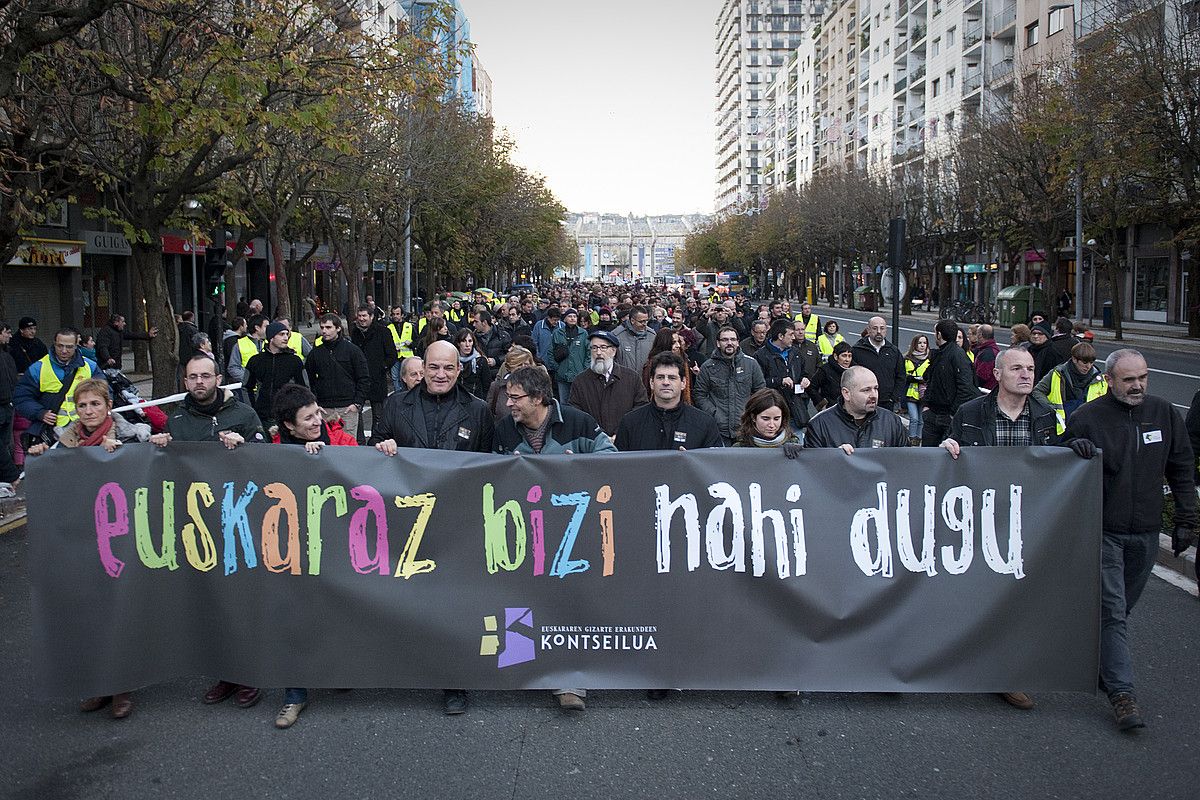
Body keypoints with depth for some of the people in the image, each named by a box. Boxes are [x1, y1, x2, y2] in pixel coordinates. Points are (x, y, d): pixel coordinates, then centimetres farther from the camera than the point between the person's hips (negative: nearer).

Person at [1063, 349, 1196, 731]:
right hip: (1103, 531, -4)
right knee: (1112, 610, -6)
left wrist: (1186, 520, 8)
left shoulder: (1164, 413, 3)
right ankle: (1122, 692, -4)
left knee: (1120, 608, 16)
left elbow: (1182, 470, 10)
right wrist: (1075, 449, -23)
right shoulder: (1087, 417, -9)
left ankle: (1100, 664, 36)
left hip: (1146, 532, 4)